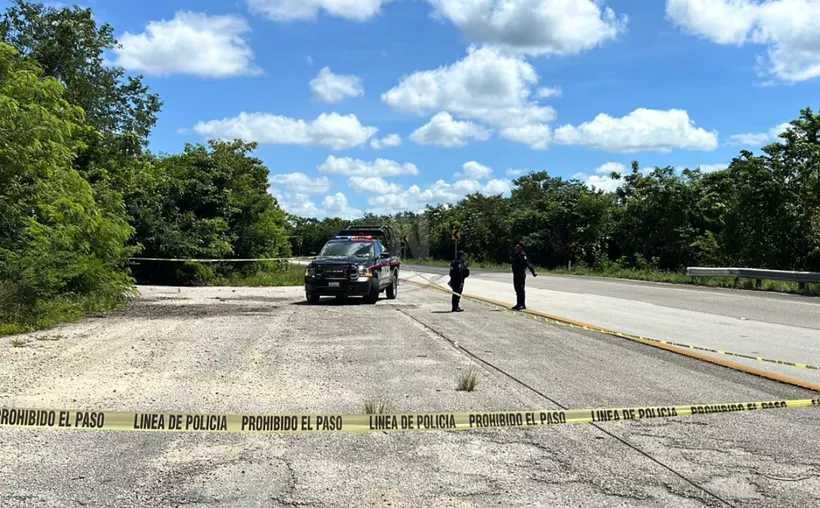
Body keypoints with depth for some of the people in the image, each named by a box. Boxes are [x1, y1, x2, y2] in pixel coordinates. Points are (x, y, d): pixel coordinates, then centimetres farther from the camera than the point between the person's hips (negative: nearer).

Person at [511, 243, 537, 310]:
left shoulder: (522, 255, -14)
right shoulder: (515, 255, 13)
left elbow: (528, 264, -23)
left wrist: (533, 272, -31)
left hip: (521, 275, -9)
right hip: (515, 275, 9)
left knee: (521, 290, -6)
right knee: (517, 290, 14)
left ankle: (522, 305, -1)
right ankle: (518, 304, 23)